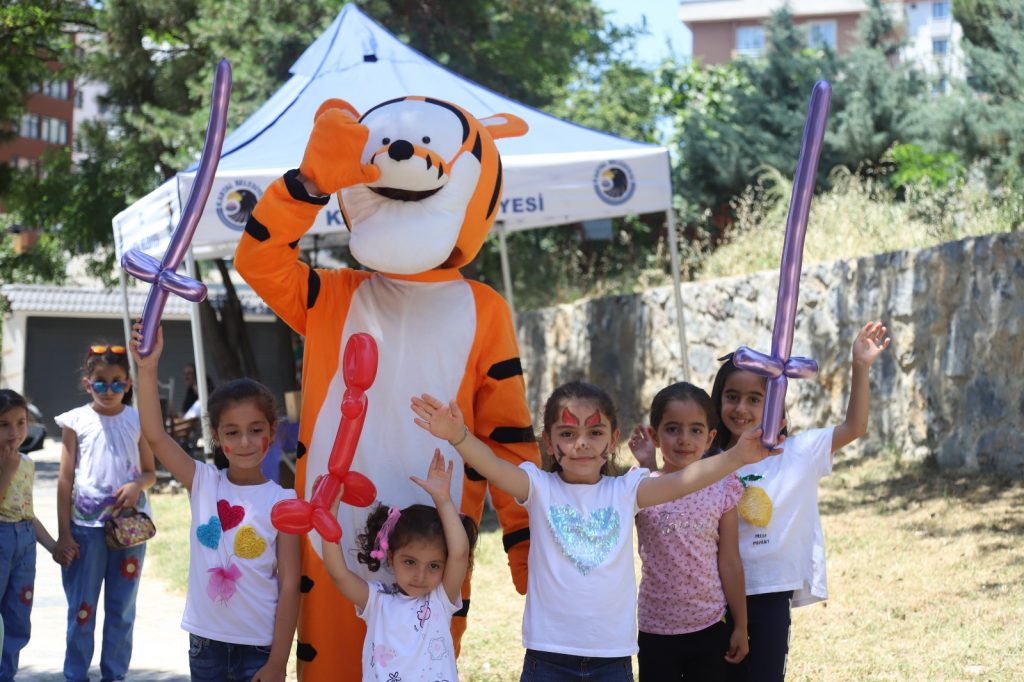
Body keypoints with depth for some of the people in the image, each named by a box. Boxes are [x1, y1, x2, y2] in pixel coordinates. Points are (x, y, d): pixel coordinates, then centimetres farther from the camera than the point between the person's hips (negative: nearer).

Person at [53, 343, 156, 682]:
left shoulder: (137, 421, 3)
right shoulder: (76, 421, -1)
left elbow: (150, 472, 10)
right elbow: (65, 479, 0)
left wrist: (137, 485, -15)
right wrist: (63, 533, -4)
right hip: (86, 525, -1)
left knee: (122, 609, 9)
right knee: (81, 609, 4)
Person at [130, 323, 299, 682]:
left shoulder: (282, 501, -7)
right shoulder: (204, 483, 0)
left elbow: (289, 584, -8)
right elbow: (155, 436, -12)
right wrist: (147, 368, -21)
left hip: (259, 647, -3)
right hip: (206, 639, 3)